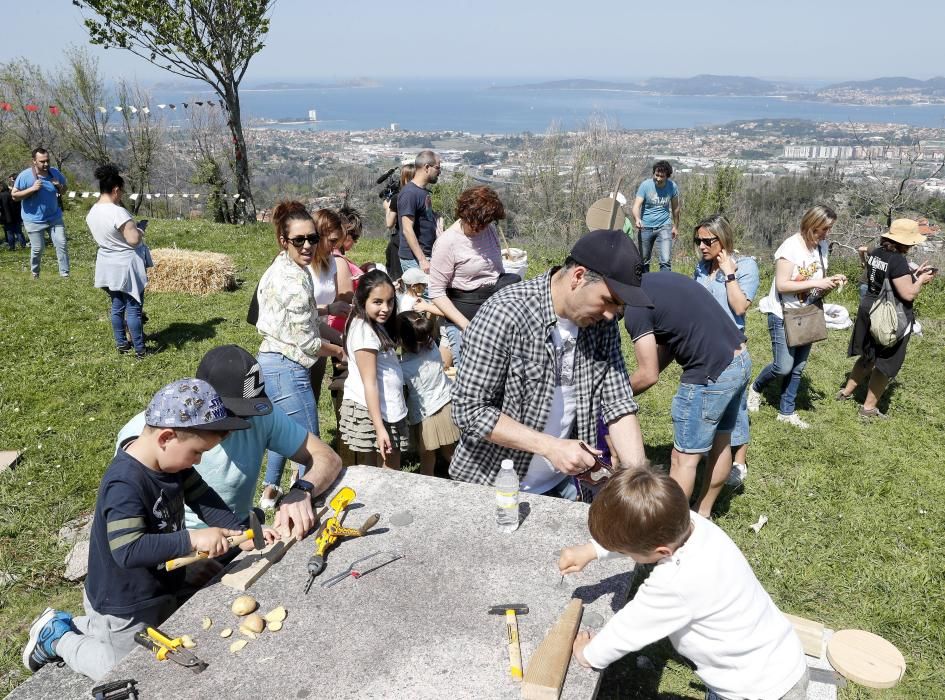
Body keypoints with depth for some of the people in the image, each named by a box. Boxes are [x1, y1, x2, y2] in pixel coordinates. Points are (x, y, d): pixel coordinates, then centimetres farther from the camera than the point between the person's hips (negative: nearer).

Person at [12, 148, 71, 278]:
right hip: (34, 220, -3)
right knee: (37, 249, 4)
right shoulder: (25, 175, -15)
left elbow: (64, 189, 12)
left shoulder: (55, 172, -3)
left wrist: (59, 186, -12)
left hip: (55, 217, 3)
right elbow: (14, 195, -12)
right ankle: (35, 274, 26)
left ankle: (65, 274, 3)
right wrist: (32, 189, -25)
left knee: (62, 245, -3)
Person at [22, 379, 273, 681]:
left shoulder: (171, 461, -8)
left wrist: (240, 532, -15)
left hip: (160, 592, 8)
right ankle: (57, 637, 26)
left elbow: (203, 498, -3)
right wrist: (191, 539, -43)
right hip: (124, 606, -8)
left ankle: (68, 625, 37)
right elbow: (128, 550, -39)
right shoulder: (124, 484, -34)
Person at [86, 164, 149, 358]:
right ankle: (139, 349, 4)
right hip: (126, 266, -8)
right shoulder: (118, 212, -24)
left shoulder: (92, 212, 3)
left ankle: (121, 343, 27)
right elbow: (134, 240, -24)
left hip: (107, 265, 8)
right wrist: (140, 231, -4)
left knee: (117, 306, 18)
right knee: (133, 308, -1)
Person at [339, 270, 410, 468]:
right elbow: (369, 383, -21)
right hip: (371, 411, -9)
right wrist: (379, 428, -21)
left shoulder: (374, 326, 8)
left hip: (387, 408, 9)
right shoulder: (365, 331, -20)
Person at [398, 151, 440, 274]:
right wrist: (422, 260, -24)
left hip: (427, 256, 8)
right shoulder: (409, 193, -13)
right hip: (414, 259, -8)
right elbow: (407, 230, -20)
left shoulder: (424, 191, 15)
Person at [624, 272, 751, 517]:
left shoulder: (635, 307, -14)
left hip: (713, 376, -10)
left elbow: (649, 375, -12)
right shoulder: (662, 280, 13)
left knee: (683, 459, 5)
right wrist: (631, 383, 15)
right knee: (720, 443, 22)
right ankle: (702, 514, 40)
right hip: (741, 360, 10)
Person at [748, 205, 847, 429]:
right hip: (783, 316, -7)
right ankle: (756, 388, 21)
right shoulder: (791, 247, -18)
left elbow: (819, 281, 13)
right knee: (783, 367, -8)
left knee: (797, 368, 9)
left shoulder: (822, 246, 3)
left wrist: (831, 282, -8)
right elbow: (782, 285, -22)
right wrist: (815, 283, -24)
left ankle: (787, 412, 21)